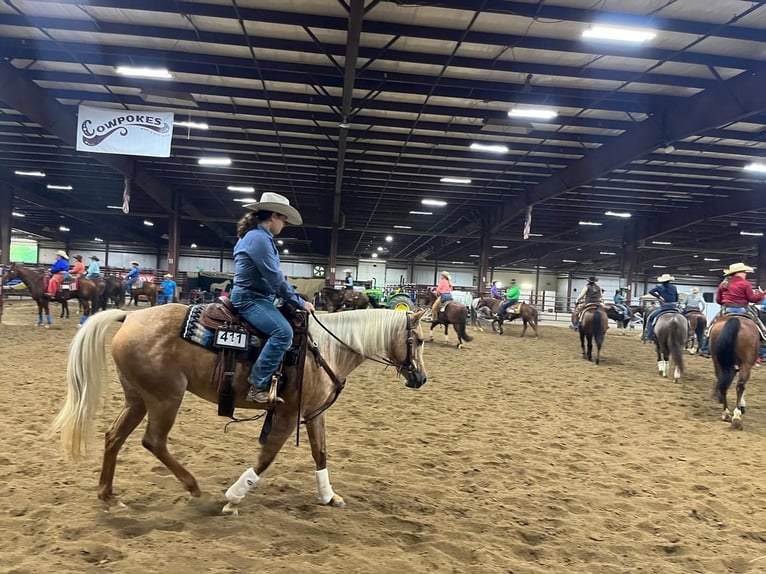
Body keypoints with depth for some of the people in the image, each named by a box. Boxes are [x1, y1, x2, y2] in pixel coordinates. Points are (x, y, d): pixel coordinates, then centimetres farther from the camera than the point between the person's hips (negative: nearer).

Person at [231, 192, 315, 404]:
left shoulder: (260, 237, 16)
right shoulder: (259, 238, -17)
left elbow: (273, 277, 20)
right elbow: (275, 278, -20)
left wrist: (296, 300, 17)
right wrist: (299, 302, -13)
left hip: (259, 297, 11)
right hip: (250, 298, -11)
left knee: (293, 323, 15)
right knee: (283, 331, -28)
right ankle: (257, 386, -25)